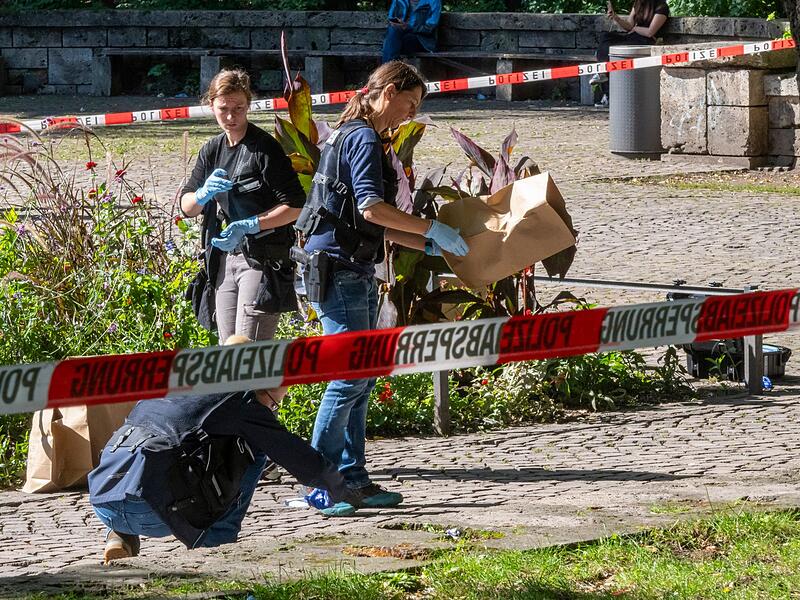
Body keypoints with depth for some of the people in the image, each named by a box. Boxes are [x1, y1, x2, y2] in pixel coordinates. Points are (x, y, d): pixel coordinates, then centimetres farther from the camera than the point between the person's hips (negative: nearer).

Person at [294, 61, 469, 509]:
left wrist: (429, 246, 19)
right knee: (350, 375, -10)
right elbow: (370, 207, -24)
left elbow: (377, 226, 24)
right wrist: (432, 229, -18)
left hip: (356, 273, 11)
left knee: (361, 377, 11)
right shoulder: (364, 139, -11)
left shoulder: (357, 138, 21)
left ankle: (352, 478, 13)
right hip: (337, 269, -11)